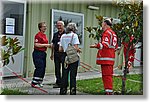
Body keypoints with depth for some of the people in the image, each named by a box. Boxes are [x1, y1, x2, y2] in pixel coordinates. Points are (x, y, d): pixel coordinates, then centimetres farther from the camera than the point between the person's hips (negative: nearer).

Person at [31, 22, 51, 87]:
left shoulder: (44, 35, 16)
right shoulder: (38, 35, -12)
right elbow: (36, 44, -20)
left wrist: (49, 45, 11)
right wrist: (45, 45, -17)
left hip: (43, 53, 9)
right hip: (37, 53, -9)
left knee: (43, 68, 10)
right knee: (39, 68, -11)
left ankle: (39, 82, 19)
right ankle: (34, 83, -4)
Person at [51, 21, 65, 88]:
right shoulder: (55, 34, 16)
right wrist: (52, 54, 18)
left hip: (63, 53, -6)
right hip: (56, 53, 6)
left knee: (64, 68, -3)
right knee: (57, 69, 8)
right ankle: (58, 83, 17)